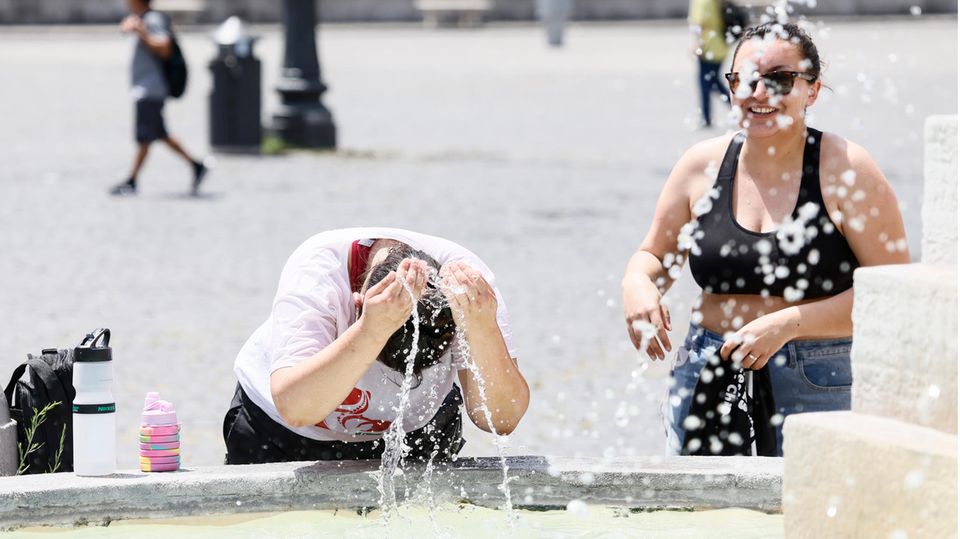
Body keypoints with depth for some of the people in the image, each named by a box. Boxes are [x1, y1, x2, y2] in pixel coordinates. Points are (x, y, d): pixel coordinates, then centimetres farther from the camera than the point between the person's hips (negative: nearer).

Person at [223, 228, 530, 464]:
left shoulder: (469, 281, -29)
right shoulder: (315, 271, -35)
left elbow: (501, 421, -33)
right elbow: (294, 408, -48)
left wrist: (481, 329, -49)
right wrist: (372, 330, -59)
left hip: (416, 429, 2)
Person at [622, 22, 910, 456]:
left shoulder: (844, 170, -8)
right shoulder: (702, 165, 4)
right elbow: (655, 256, 17)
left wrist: (787, 324, -19)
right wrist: (637, 286, -7)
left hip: (819, 388, -4)